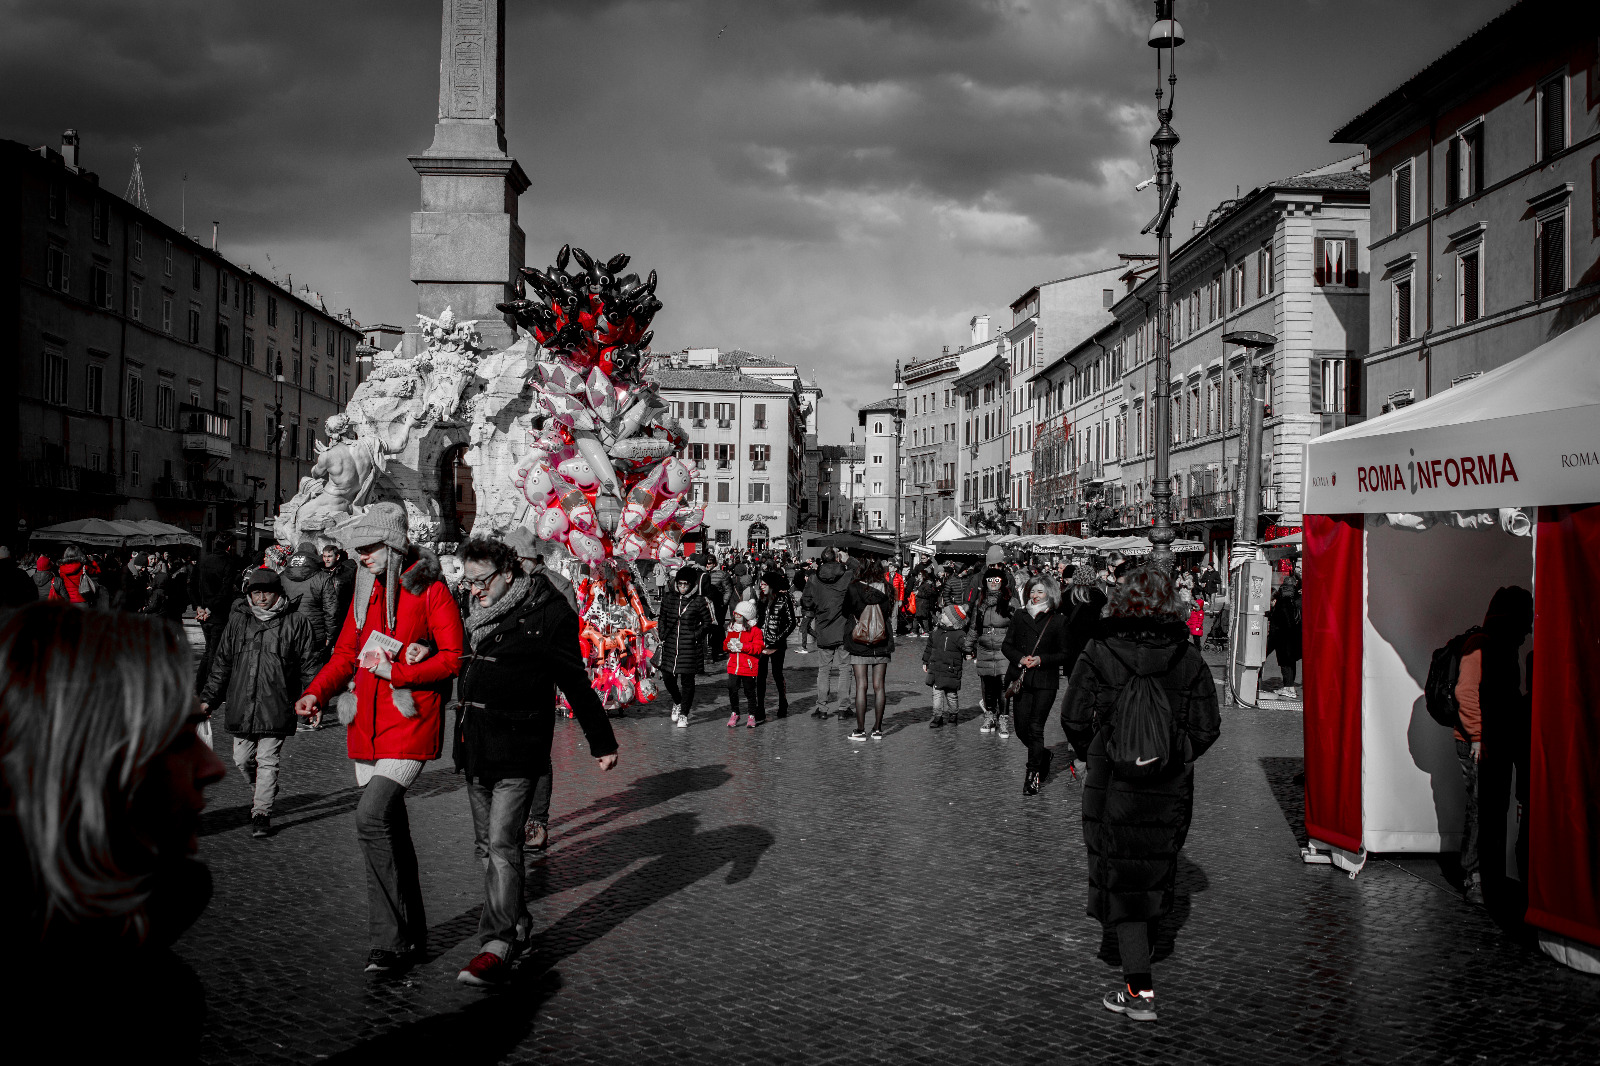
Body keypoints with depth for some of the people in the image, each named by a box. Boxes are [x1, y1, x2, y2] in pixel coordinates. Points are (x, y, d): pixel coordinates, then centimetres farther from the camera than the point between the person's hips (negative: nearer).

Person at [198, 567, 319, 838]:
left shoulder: (295, 622, -1)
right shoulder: (238, 621, 9)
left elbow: (310, 663, 2)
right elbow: (222, 663, 15)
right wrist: (208, 698, 13)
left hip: (276, 706, -4)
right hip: (242, 704, 4)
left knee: (268, 760, -2)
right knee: (243, 759, 12)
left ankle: (262, 813, 4)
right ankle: (260, 792, 37)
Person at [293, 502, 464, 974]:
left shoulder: (430, 589, -7)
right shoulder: (366, 589, 14)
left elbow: (453, 658, -11)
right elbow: (346, 653, 17)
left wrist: (396, 671, -19)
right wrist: (316, 693, 1)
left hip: (410, 723, -7)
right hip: (368, 725, 7)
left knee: (372, 817, -19)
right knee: (389, 828, 12)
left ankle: (391, 940, -8)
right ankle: (412, 936, 25)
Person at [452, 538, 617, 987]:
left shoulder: (548, 614, -11)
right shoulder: (479, 613, 12)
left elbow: (576, 684, -7)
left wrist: (602, 742, -2)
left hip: (518, 753, -8)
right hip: (476, 749, 8)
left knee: (502, 845, -12)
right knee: (487, 845, 15)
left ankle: (497, 947, -10)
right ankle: (517, 919, 29)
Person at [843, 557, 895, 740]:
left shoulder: (853, 589, -9)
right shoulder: (885, 590, -3)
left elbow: (846, 612, 4)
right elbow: (890, 612, 7)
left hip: (859, 645, -2)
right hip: (881, 645, 2)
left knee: (861, 686, 0)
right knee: (879, 686, 7)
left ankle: (860, 730, 1)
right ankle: (877, 729, 11)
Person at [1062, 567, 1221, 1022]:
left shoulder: (1098, 655, -10)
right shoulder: (1189, 659, -4)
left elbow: (1074, 720, -7)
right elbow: (1207, 728, 0)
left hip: (1112, 783, -3)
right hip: (1171, 788, 3)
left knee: (1121, 878, 3)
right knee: (1156, 865, 21)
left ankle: (1140, 988, -1)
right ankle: (1139, 953, 42)